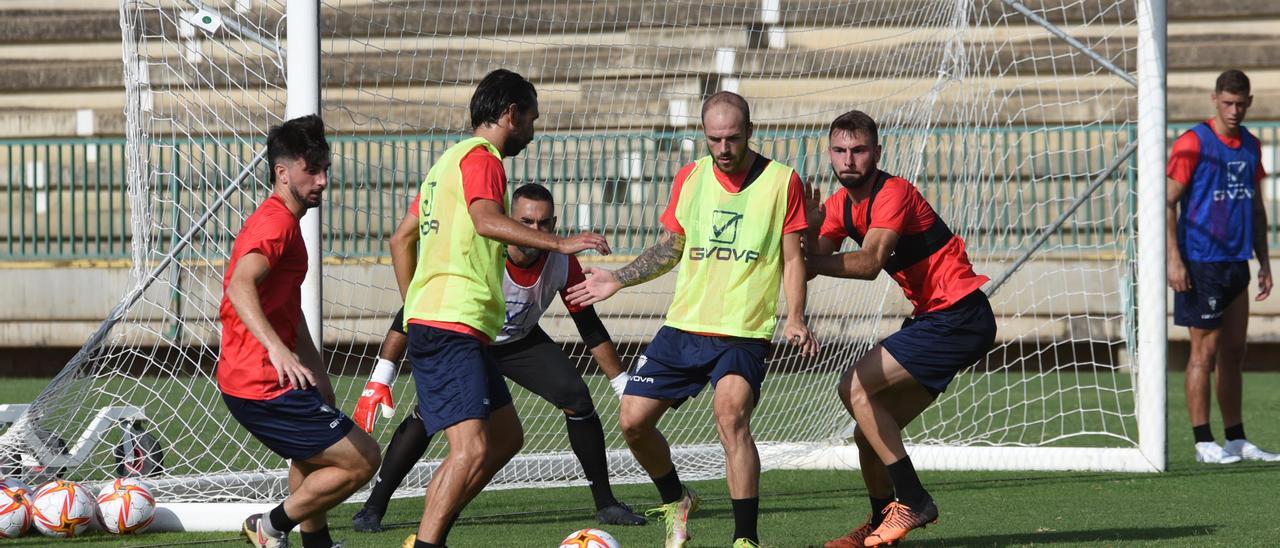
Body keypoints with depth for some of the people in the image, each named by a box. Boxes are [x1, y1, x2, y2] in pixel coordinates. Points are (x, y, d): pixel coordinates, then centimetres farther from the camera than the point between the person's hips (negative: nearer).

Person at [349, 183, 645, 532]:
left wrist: (625, 387, -6)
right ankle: (373, 508, -9)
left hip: (522, 342, 3)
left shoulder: (562, 262, -23)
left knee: (578, 400, -13)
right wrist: (379, 381, -31)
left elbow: (591, 328, -8)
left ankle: (605, 503, 2)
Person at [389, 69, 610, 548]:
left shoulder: (449, 161, 24)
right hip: (453, 328, -11)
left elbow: (402, 238, 29)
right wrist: (559, 243, -29)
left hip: (427, 320, 11)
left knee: (506, 436, 15)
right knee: (472, 449, -19)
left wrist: (414, 308, 29)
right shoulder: (480, 158, -6)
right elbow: (487, 221, -26)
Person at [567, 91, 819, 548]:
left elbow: (792, 257, -1)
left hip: (745, 333, -5)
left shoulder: (781, 181, -3)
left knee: (731, 414, -28)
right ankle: (675, 501, 28)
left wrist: (795, 319, -14)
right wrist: (617, 280, 11)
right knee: (632, 421, 0)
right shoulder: (690, 178, 7)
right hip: (683, 325, 5)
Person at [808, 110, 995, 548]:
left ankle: (911, 500, -15)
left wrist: (809, 259, -33)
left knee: (855, 386, -18)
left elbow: (870, 262, -31)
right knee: (870, 434, 8)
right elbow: (812, 265, -2)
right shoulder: (839, 205, 10)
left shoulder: (893, 193, -16)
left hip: (958, 316, -9)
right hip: (932, 318, 9)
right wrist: (809, 233, -21)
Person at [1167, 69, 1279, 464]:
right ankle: (1203, 442, -2)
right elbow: (1168, 203, -9)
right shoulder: (1193, 144, -8)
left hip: (1236, 264, 7)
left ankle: (1236, 440, 15)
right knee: (1205, 350, -5)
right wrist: (1174, 259, -16)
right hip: (1201, 264, -7)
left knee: (1233, 353, 10)